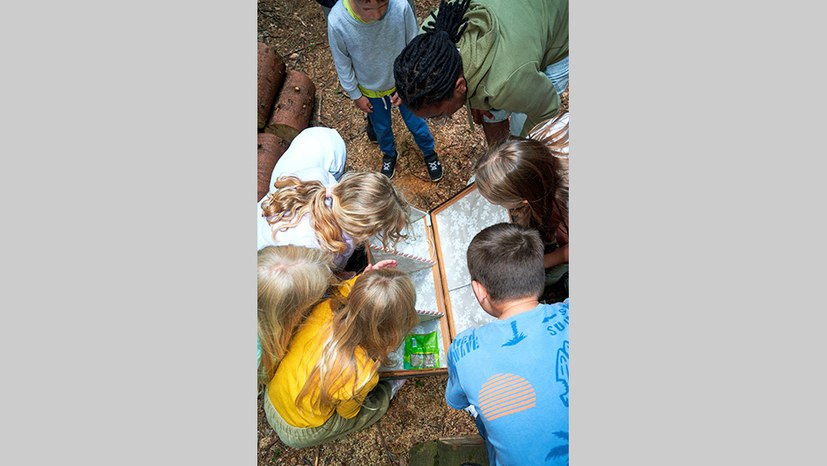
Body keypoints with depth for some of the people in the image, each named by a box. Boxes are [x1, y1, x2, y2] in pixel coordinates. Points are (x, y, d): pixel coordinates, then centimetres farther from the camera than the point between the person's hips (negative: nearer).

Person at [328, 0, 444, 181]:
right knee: (381, 128, 24)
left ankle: (429, 153, 50)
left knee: (416, 123, 19)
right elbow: (343, 64, -14)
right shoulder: (337, 21, -31)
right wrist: (356, 95, -4)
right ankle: (390, 154, 57)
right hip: (371, 90, 1)